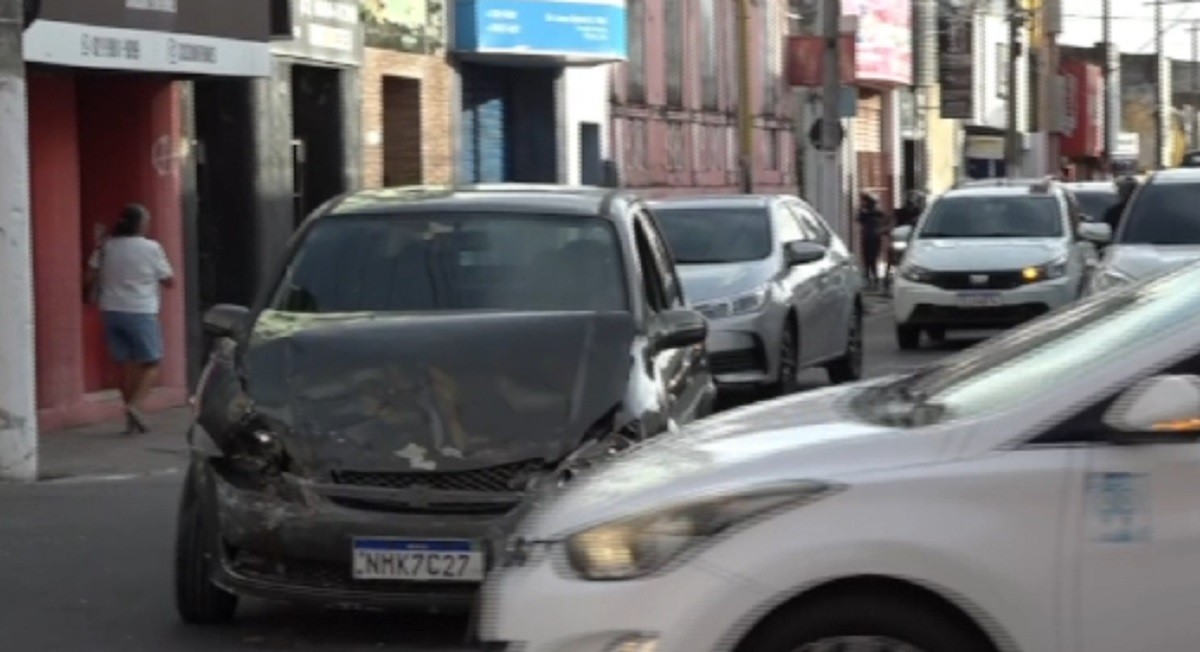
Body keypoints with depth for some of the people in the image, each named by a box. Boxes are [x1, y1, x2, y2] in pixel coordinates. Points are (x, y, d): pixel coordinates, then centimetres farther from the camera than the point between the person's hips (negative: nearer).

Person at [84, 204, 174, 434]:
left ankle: (133, 419, 12)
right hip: (141, 312, -5)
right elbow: (169, 281, -2)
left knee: (126, 365, 11)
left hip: (112, 311, 5)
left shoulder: (106, 247, 3)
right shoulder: (151, 248, -8)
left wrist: (95, 294, 21)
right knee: (151, 364, 3)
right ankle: (135, 405, -18)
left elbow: (89, 279, 3)